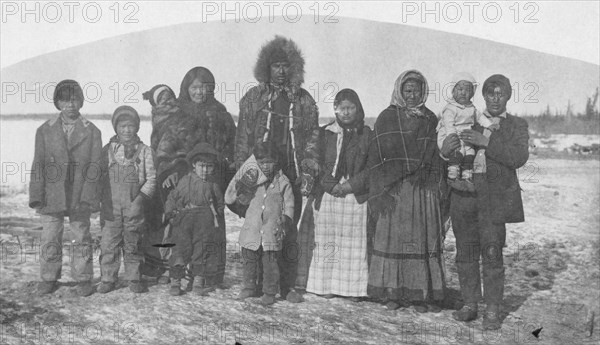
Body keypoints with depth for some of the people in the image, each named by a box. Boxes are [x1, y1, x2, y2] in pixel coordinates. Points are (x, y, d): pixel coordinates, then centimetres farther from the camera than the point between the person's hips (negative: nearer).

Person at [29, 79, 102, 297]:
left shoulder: (91, 132, 0)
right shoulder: (45, 131, 5)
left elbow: (95, 167, -4)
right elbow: (38, 165, 4)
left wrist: (86, 197, -11)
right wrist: (37, 195, -4)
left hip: (80, 198, -1)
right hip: (52, 196, 1)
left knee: (81, 239, 8)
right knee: (50, 240, 7)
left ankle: (83, 279, 20)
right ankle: (49, 279, 22)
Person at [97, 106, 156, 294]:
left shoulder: (144, 151, 3)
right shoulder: (107, 150, 7)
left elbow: (151, 179, 1)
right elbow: (99, 177, 11)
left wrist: (140, 199, -11)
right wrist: (101, 201, 4)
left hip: (134, 207, -1)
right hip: (111, 207, 1)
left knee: (132, 245, 7)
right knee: (109, 244, 0)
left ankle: (134, 279, 17)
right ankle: (107, 279, 12)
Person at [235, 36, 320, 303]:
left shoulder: (303, 100, 11)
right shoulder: (253, 98, 9)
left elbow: (312, 138, 10)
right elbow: (243, 137, 8)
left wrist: (308, 172, 1)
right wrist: (242, 170, 0)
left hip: (291, 176, 1)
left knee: (289, 232, 0)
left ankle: (287, 285, 9)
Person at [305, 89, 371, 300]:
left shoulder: (366, 134, 7)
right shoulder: (326, 133, 9)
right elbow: (318, 164, 6)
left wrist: (351, 184, -9)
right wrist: (331, 185, -9)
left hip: (356, 196, -1)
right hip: (329, 195, 1)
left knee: (354, 242, -2)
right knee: (327, 241, -1)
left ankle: (353, 288, 5)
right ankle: (327, 285, 7)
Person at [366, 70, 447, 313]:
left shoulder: (430, 120, 13)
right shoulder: (387, 118, 6)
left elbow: (437, 158, 12)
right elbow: (376, 157, 1)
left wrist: (439, 192, 2)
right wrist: (379, 191, -8)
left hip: (424, 190, 2)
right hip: (394, 189, -1)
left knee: (424, 238, -1)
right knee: (392, 237, -2)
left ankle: (421, 293, 4)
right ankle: (393, 292, 5)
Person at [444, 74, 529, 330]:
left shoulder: (517, 126, 10)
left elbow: (520, 157, -8)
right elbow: (447, 158, 14)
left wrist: (486, 142, -18)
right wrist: (446, 150, -10)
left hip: (494, 197, -3)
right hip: (464, 194, 3)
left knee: (492, 253, -8)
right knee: (466, 252, 5)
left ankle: (492, 311, 1)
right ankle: (470, 305, 16)